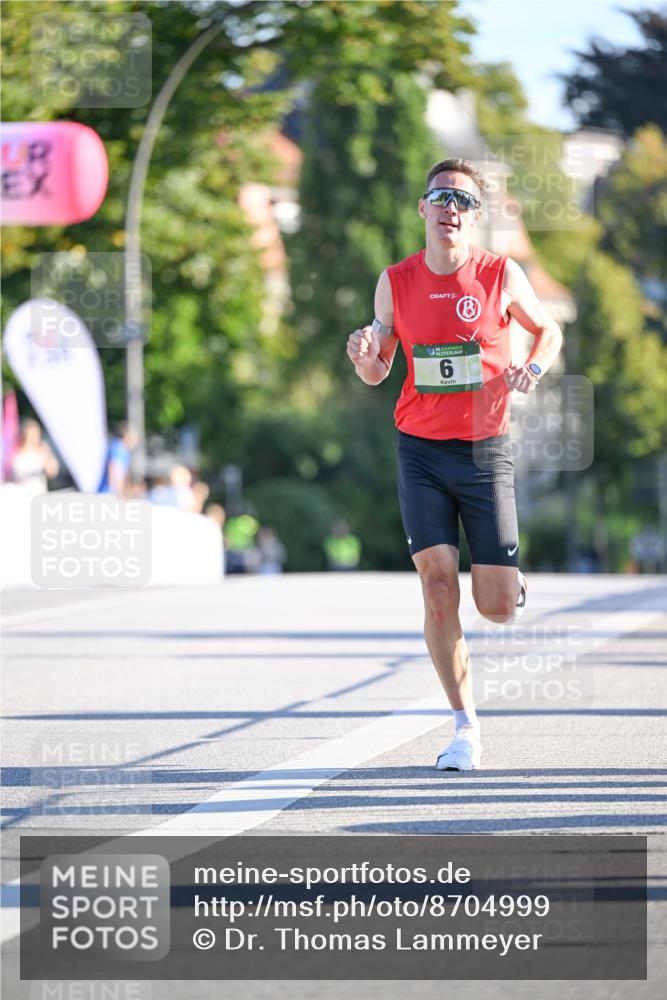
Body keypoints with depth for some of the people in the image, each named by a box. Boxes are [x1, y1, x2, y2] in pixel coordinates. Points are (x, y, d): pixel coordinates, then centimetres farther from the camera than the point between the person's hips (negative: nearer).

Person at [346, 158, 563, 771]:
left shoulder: (502, 276, -3)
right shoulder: (396, 281, 1)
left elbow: (549, 331, 14)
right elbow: (378, 373, 10)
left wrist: (533, 369, -7)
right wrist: (364, 358, -13)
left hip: (485, 450, -1)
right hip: (421, 450, 1)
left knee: (498, 606, -4)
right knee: (438, 587, -11)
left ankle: (511, 585, 36)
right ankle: (466, 728, -1)